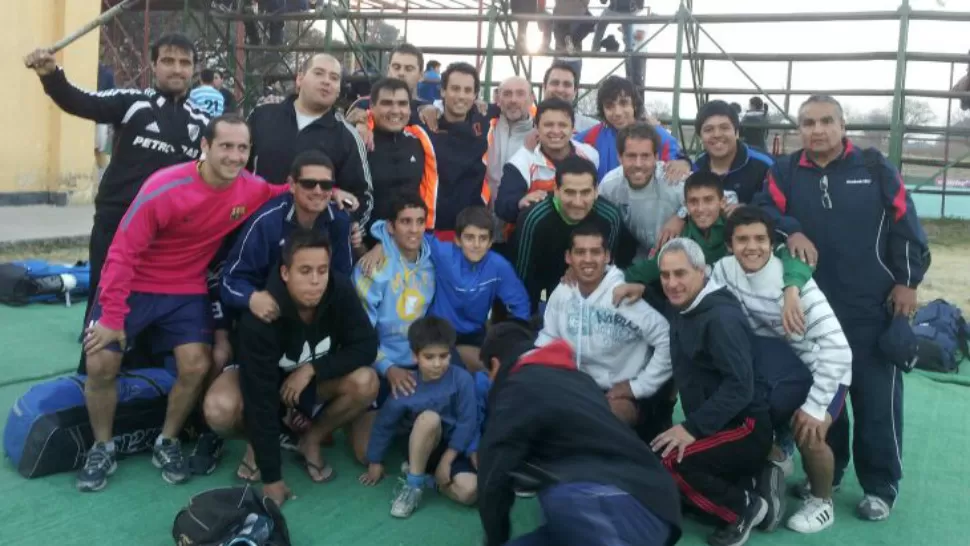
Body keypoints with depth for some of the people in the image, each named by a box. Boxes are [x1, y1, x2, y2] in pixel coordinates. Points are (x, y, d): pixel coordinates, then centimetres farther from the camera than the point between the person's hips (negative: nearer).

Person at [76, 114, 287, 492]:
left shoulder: (252, 190, -14)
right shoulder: (164, 188, -26)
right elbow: (123, 252, -20)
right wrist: (112, 316, -19)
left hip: (186, 292, 3)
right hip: (133, 286, -2)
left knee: (197, 366, -12)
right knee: (101, 365, -9)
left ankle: (167, 443, 15)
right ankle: (102, 448, 17)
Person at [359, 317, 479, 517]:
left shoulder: (462, 379, -16)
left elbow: (467, 423, -15)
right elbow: (384, 425, 0)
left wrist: (447, 460, -18)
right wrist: (375, 463, 6)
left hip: (455, 450, 0)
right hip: (422, 450, 1)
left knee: (469, 492, -30)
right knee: (429, 417, -34)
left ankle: (429, 478, -1)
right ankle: (414, 483, -19)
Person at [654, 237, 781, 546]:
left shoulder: (722, 317, -20)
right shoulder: (682, 309, 6)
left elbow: (740, 385, -28)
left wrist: (693, 427, -32)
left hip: (745, 428, -10)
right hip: (714, 426, 10)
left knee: (665, 461, -29)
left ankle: (746, 508, -6)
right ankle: (752, 482, 9)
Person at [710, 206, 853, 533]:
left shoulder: (792, 280, -30)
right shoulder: (723, 270, -17)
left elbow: (837, 347, -32)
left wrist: (814, 406, -29)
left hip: (822, 368, -5)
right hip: (779, 366, 5)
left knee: (808, 433, -23)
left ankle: (822, 502, 6)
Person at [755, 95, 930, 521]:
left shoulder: (874, 167, 0)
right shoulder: (786, 172, 4)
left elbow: (904, 224, 1)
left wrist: (907, 281, -2)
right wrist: (792, 232, -26)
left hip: (873, 307, -2)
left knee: (876, 398, 3)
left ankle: (880, 486, 18)